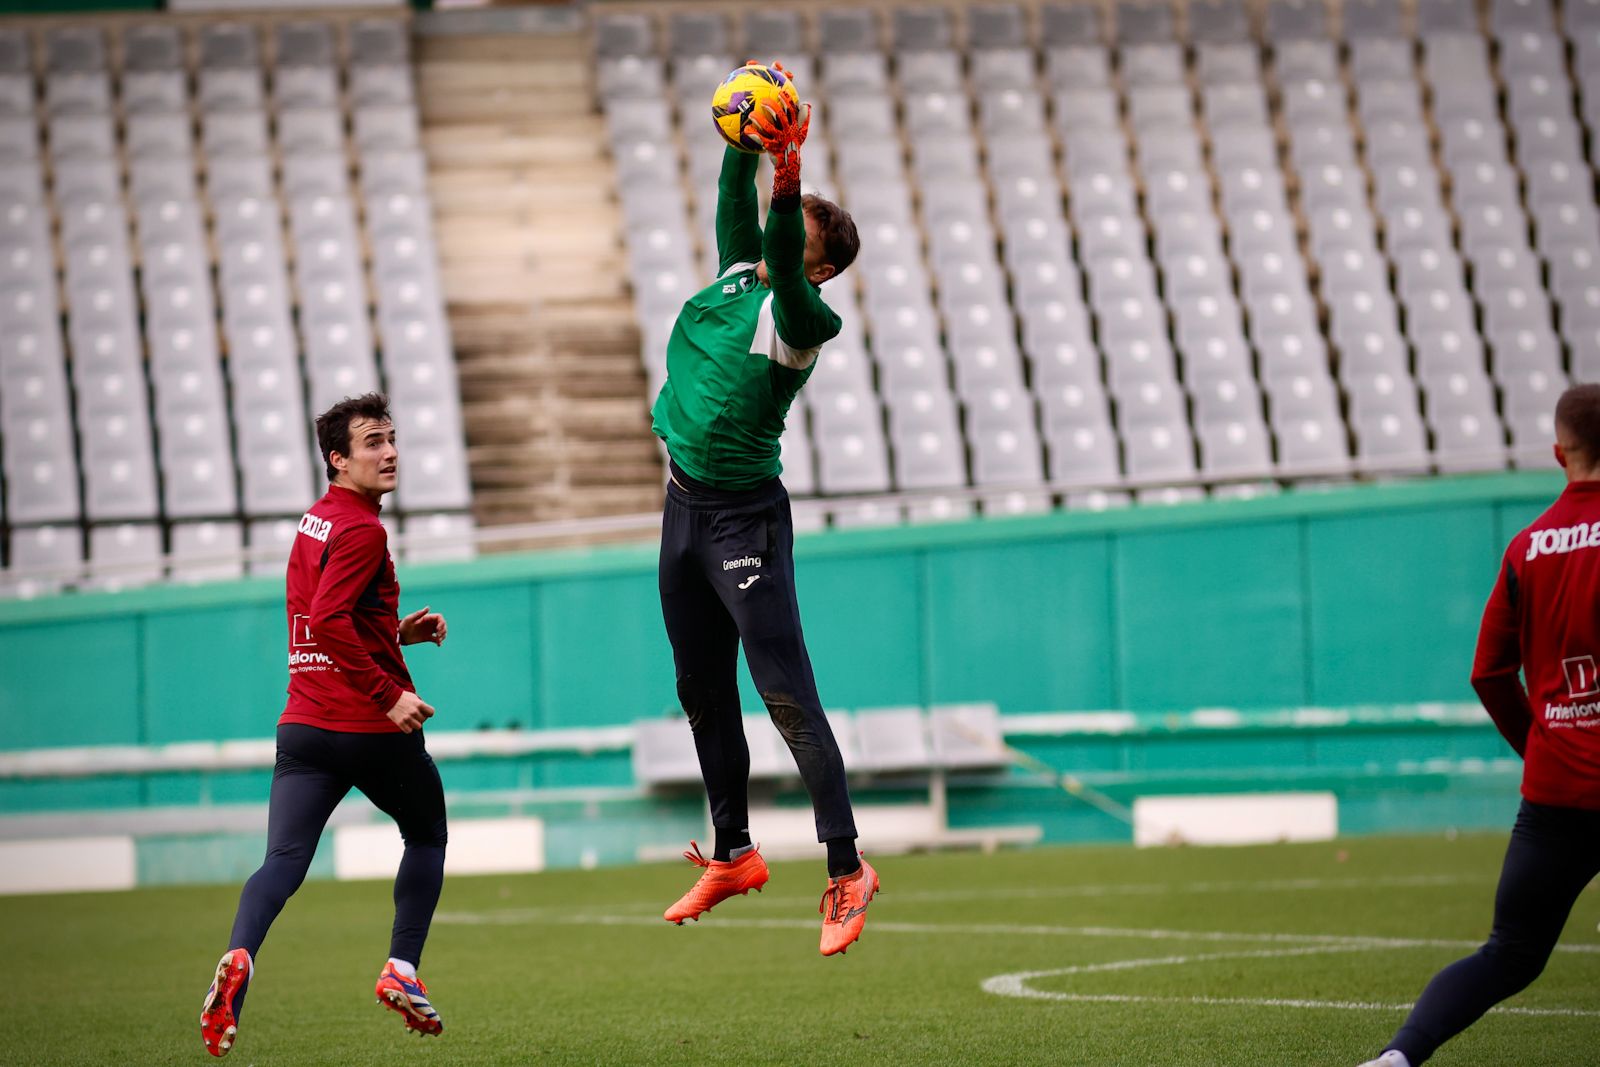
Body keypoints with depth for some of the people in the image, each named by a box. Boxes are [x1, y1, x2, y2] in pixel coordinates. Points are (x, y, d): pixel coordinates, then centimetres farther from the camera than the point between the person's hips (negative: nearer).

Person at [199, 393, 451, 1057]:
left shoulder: (312, 523, 16)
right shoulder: (361, 530, -12)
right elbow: (330, 623, -24)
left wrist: (397, 632, 18)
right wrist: (390, 695, -22)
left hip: (304, 725, 6)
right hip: (372, 729, -6)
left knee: (283, 861, -6)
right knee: (426, 836, 18)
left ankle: (240, 958, -32)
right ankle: (402, 971, 12)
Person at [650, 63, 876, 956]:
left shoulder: (806, 318, -13)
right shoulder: (740, 272, 9)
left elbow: (783, 262, -31)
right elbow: (737, 202, 7)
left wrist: (788, 178, -44)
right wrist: (749, 143, -10)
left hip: (745, 516, -8)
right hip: (686, 506, 8)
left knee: (787, 696, -12)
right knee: (704, 695, 14)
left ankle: (848, 867, -9)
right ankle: (733, 856, 25)